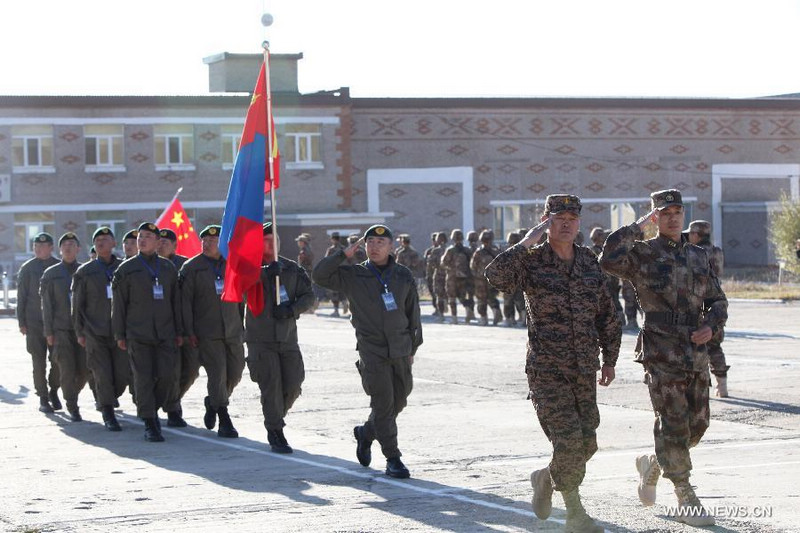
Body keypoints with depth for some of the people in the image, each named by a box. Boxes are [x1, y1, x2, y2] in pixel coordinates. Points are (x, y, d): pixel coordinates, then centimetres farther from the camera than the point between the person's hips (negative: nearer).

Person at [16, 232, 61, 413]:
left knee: (57, 359, -1)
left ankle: (53, 392, 20)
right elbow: (21, 297, 3)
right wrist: (21, 322, -3)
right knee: (39, 362, -1)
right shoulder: (27, 268, 2)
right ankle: (43, 398, 7)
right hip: (34, 323, -1)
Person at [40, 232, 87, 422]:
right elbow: (47, 305, 3)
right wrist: (49, 332, -2)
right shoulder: (51, 274, 5)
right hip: (61, 329, -1)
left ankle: (72, 395, 26)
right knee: (67, 370, -7)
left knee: (84, 370, -1)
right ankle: (72, 408, 5)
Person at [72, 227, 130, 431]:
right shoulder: (84, 272, 5)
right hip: (95, 333, -1)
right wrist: (79, 332, 3)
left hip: (121, 331, 1)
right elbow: (77, 305, 7)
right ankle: (108, 415, 6)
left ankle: (110, 397, 29)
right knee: (103, 375, -6)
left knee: (123, 374, -1)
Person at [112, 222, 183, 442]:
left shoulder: (168, 268, 12)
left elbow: (175, 301, 15)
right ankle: (149, 424, -1)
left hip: (165, 333, 3)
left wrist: (179, 331, 12)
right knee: (144, 379, -5)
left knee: (167, 376, -5)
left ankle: (153, 409, 20)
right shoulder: (126, 269, 3)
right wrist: (119, 335, 0)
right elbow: (118, 304, 3)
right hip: (138, 334, -2)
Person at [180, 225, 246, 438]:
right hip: (207, 333, -4)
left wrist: (241, 325, 13)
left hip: (233, 331, 4)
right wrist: (189, 332, -10)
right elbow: (185, 301, -4)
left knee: (235, 373, 5)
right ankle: (224, 422, -2)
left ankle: (212, 403, 32)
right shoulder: (191, 267, -2)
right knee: (217, 373, -9)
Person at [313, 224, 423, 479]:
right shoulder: (353, 276, 0)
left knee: (398, 400, 10)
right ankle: (392, 458, -4)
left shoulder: (404, 276, 7)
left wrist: (413, 347, 13)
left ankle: (366, 433, 36)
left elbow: (413, 313, 13)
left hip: (400, 349, 4)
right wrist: (344, 254, -13)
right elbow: (320, 274, -10)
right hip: (372, 350, -3)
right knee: (383, 402, -9)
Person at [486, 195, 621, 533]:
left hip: (585, 370, 5)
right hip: (546, 369, -5)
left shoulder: (589, 262, 8)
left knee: (586, 443, 7)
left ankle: (545, 478, 35)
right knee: (568, 440, -13)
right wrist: (526, 243, -24)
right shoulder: (532, 261, -5)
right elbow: (497, 276, -27)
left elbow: (607, 314, 16)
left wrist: (609, 359, 16)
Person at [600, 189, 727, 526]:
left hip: (696, 353, 6)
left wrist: (711, 326, -2)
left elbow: (717, 300, 19)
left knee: (697, 424, 9)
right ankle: (686, 501, -4)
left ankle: (652, 464, 34)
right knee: (673, 423, -8)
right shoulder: (643, 254, -2)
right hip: (661, 353, -6)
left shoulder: (699, 256, 15)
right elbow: (609, 260, -23)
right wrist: (638, 227, -13)